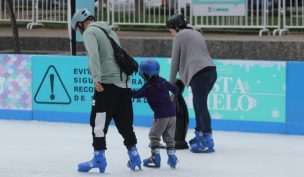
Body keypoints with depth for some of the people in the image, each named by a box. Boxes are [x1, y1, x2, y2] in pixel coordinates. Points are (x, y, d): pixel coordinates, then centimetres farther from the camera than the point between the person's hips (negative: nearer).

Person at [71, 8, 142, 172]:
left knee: (98, 121, -5)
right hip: (123, 83, 8)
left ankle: (99, 157, -7)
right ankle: (134, 155, 15)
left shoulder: (90, 32, -2)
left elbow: (93, 55, -18)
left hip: (107, 83, -8)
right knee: (124, 121, 13)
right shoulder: (110, 31, 24)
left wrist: (96, 78, -28)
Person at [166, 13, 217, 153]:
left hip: (199, 73, -8)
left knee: (201, 106, -10)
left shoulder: (179, 36, 6)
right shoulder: (196, 33, 28)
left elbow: (175, 61, 8)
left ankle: (207, 141, -17)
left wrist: (171, 83, 17)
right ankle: (199, 135, 20)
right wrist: (183, 79, 27)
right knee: (198, 104, 18)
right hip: (211, 70, 8)